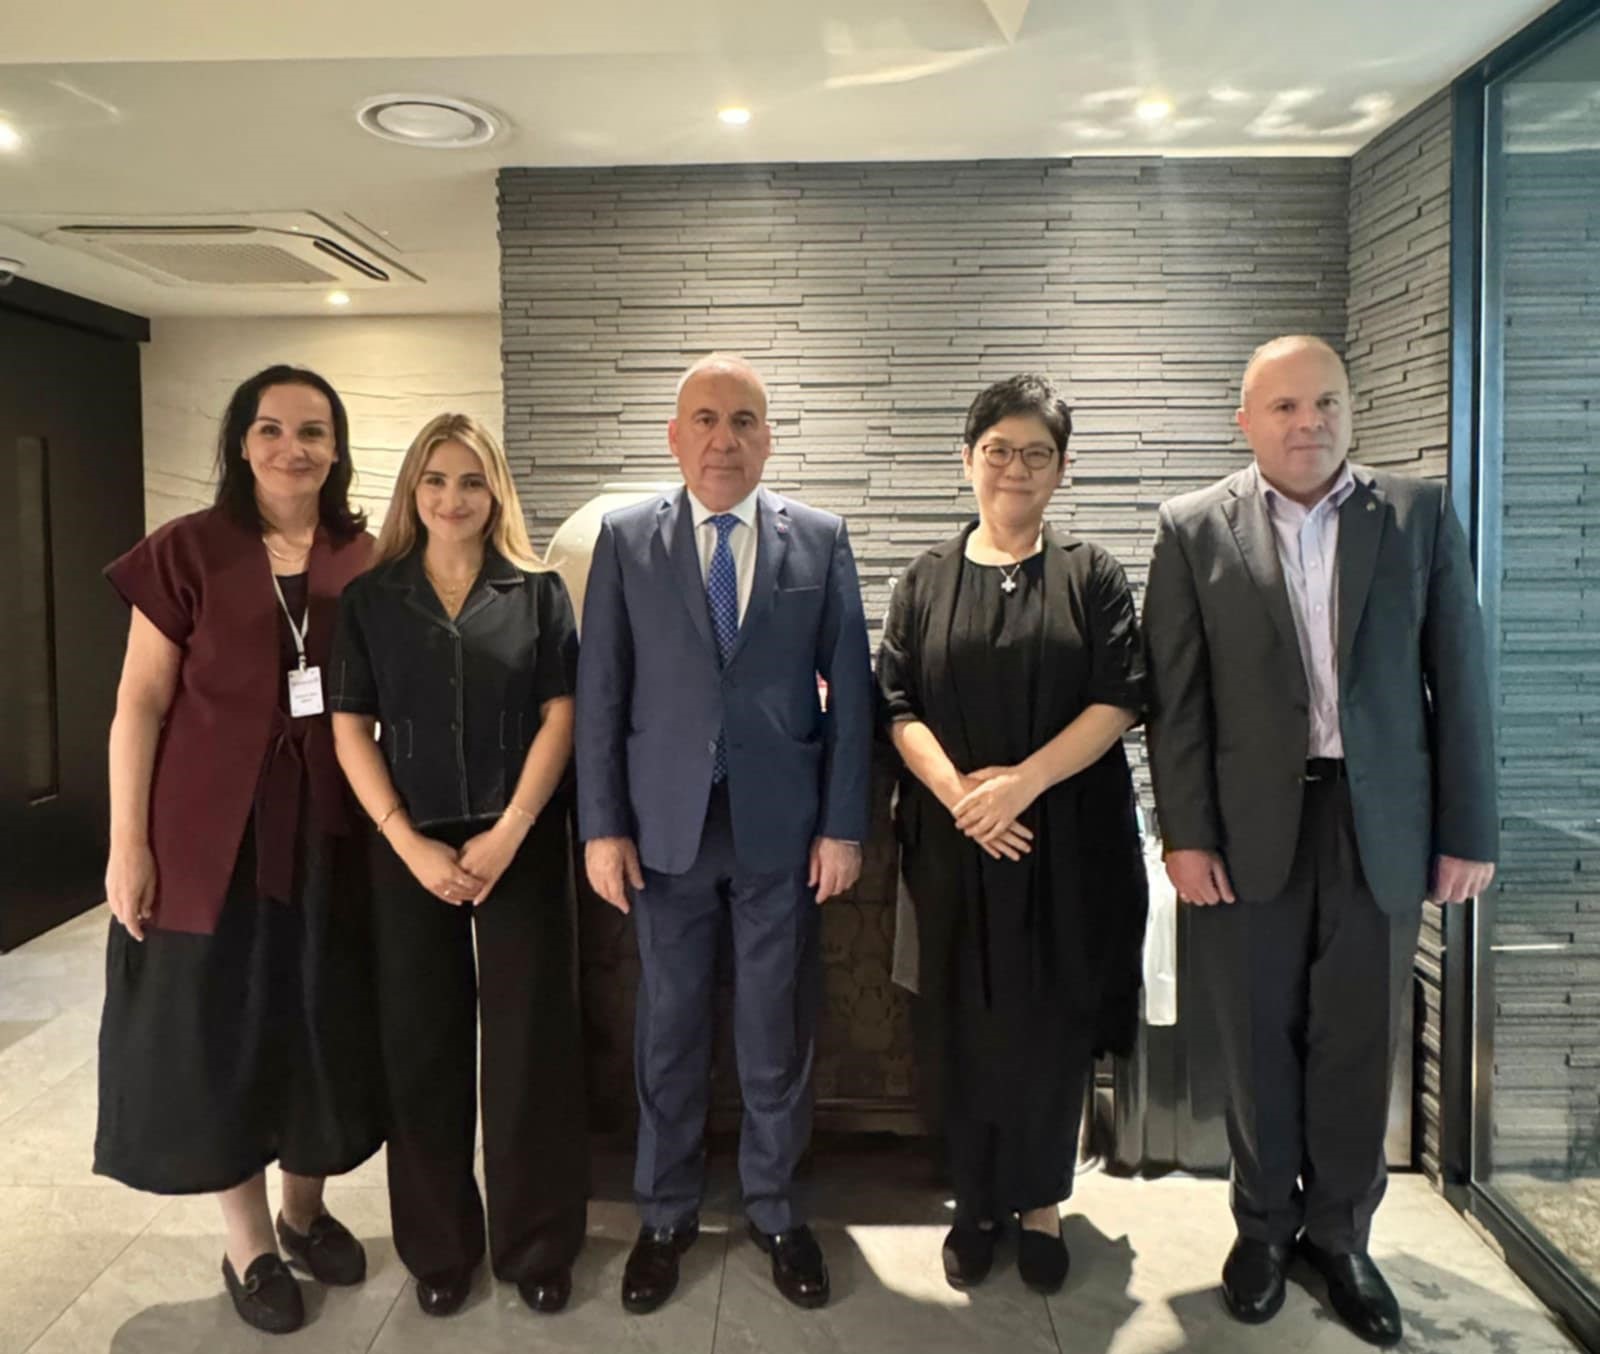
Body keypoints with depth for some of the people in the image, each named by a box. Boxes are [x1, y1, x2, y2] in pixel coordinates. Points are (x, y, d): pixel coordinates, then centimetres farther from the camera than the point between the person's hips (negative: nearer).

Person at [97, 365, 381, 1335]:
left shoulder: (365, 560, 2)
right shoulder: (187, 553, -6)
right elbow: (140, 705, -5)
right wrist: (128, 844, -9)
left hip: (329, 832, 3)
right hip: (212, 833, -2)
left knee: (325, 1023, 14)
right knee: (221, 1026, 9)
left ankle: (306, 1209, 38)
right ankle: (249, 1245, 30)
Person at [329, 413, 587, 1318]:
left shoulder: (539, 592, 3)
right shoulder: (371, 599, 5)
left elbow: (559, 719, -2)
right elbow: (350, 730, 2)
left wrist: (506, 835, -11)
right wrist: (409, 842, -9)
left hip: (521, 846, -1)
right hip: (411, 849, 1)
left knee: (530, 1040, 4)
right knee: (422, 1045, 8)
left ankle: (537, 1244, 21)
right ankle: (439, 1246, 25)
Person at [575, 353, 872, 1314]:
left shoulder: (821, 539, 2)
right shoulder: (626, 539, 2)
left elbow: (851, 689, 0)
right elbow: (601, 690, 0)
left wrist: (844, 825, -4)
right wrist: (603, 826, -4)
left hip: (783, 825, 0)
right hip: (667, 823, 0)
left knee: (779, 1029, 12)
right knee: (670, 1029, 12)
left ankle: (776, 1209, 33)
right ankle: (667, 1214, 32)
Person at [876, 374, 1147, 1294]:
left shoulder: (1092, 574, 4)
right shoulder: (927, 580, 8)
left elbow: (1120, 698, -6)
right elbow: (899, 705, 1)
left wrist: (1021, 782, -17)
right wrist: (957, 791, -16)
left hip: (1068, 841, -1)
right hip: (953, 840, 1)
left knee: (1052, 1028, 7)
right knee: (964, 1027, 8)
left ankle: (1041, 1203, 26)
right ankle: (976, 1202, 25)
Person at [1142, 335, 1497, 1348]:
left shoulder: (1420, 514, 3)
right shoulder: (1195, 529, 0)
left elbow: (1459, 680, 3)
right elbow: (1176, 696, -3)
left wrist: (1468, 832, 0)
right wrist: (1186, 834, -7)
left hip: (1379, 821, 1)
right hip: (1248, 824, -1)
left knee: (1358, 1041, 10)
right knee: (1259, 1038, 11)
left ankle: (1340, 1233, 31)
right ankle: (1265, 1223, 31)